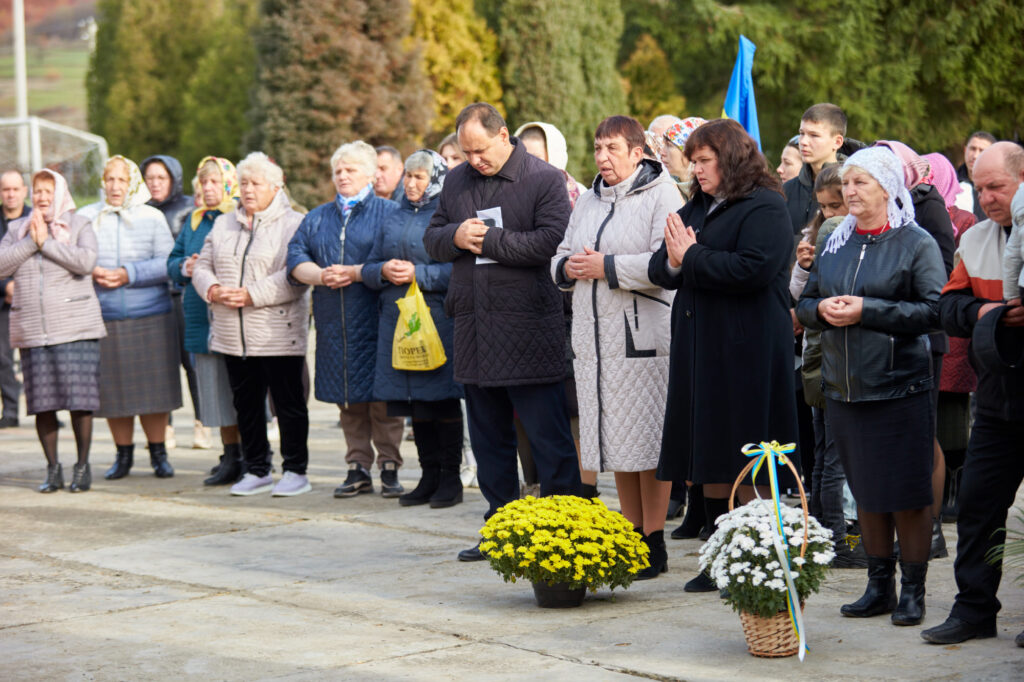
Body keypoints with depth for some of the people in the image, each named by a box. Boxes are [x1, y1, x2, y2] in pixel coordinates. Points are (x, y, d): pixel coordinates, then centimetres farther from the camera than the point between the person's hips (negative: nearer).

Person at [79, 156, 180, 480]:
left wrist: (129, 274, -14)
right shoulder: (86, 217, 8)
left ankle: (158, 453, 13)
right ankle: (123, 454, 18)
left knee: (153, 387, 0)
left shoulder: (152, 218, 3)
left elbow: (168, 264, -4)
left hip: (149, 317, -1)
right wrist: (92, 272, -13)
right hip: (103, 318, 1)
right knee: (112, 388, 3)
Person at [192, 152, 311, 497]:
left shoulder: (293, 224, -4)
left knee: (288, 403, -1)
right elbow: (202, 266, 16)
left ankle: (295, 471, 7)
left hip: (278, 335, -6)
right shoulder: (223, 224, 17)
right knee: (246, 403, 10)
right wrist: (213, 290, -6)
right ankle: (257, 471, 20)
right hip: (233, 336, 6)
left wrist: (252, 295, -19)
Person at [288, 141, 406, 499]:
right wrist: (321, 275, -10)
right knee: (348, 400, 6)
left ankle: (389, 467, 2)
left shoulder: (389, 213, 3)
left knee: (382, 397, -5)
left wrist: (355, 273, -16)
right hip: (333, 323, 5)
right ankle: (358, 468, 12)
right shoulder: (317, 218, 19)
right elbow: (295, 258, 8)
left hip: (376, 319, -5)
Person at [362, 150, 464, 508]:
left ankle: (451, 477, 5)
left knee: (442, 400, -3)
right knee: (416, 403, 9)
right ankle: (429, 476, 17)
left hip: (438, 315, -6)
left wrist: (418, 273, -18)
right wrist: (384, 271, -4)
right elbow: (369, 269, 17)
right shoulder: (393, 219, 17)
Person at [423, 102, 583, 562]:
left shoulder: (544, 179, -5)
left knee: (548, 435, -5)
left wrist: (487, 239, -12)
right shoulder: (457, 181, 14)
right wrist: (455, 236, -6)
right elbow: (432, 239, 17)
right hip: (474, 327, 6)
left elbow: (550, 242, -17)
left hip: (528, 329, -6)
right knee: (488, 434, 12)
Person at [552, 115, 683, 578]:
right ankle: (632, 536, 19)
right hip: (593, 339, 7)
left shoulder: (661, 196, -5)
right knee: (615, 441, 11)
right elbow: (560, 258, 25)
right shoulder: (588, 202, 19)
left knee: (649, 443, -6)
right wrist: (569, 267, 1)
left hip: (644, 336, -7)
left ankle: (654, 545, 0)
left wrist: (607, 267, -15)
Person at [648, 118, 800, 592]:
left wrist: (691, 259, -13)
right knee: (710, 462, 9)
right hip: (699, 347, 8)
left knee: (746, 468, -5)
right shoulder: (696, 209, 17)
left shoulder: (764, 209, -8)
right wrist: (673, 263, -8)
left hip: (745, 351, -8)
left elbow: (753, 269, -22)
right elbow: (659, 270, 15)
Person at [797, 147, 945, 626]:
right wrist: (821, 309, -6)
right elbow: (803, 303, 18)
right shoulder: (835, 244, 13)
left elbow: (934, 310, -13)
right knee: (866, 492, 11)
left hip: (899, 387, -5)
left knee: (908, 495, -2)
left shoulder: (917, 244, -4)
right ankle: (879, 586, 20)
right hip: (844, 387, 5)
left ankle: (913, 590, 8)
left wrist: (866, 310, -18)